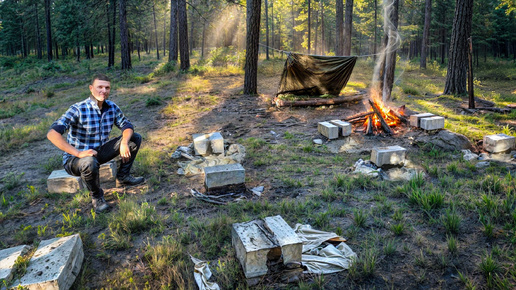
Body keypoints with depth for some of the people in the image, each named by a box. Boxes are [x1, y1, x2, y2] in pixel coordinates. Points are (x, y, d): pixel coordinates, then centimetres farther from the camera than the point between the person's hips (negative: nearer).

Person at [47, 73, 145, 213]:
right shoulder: (78, 109, -24)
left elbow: (127, 125, 4)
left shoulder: (112, 107, -5)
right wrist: (78, 153, -38)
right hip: (75, 159, -6)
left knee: (135, 138, -2)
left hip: (100, 152, 6)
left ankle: (123, 177, 11)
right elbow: (52, 133, -31)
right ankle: (96, 196, -10)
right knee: (90, 162, -42)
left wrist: (124, 142, -19)